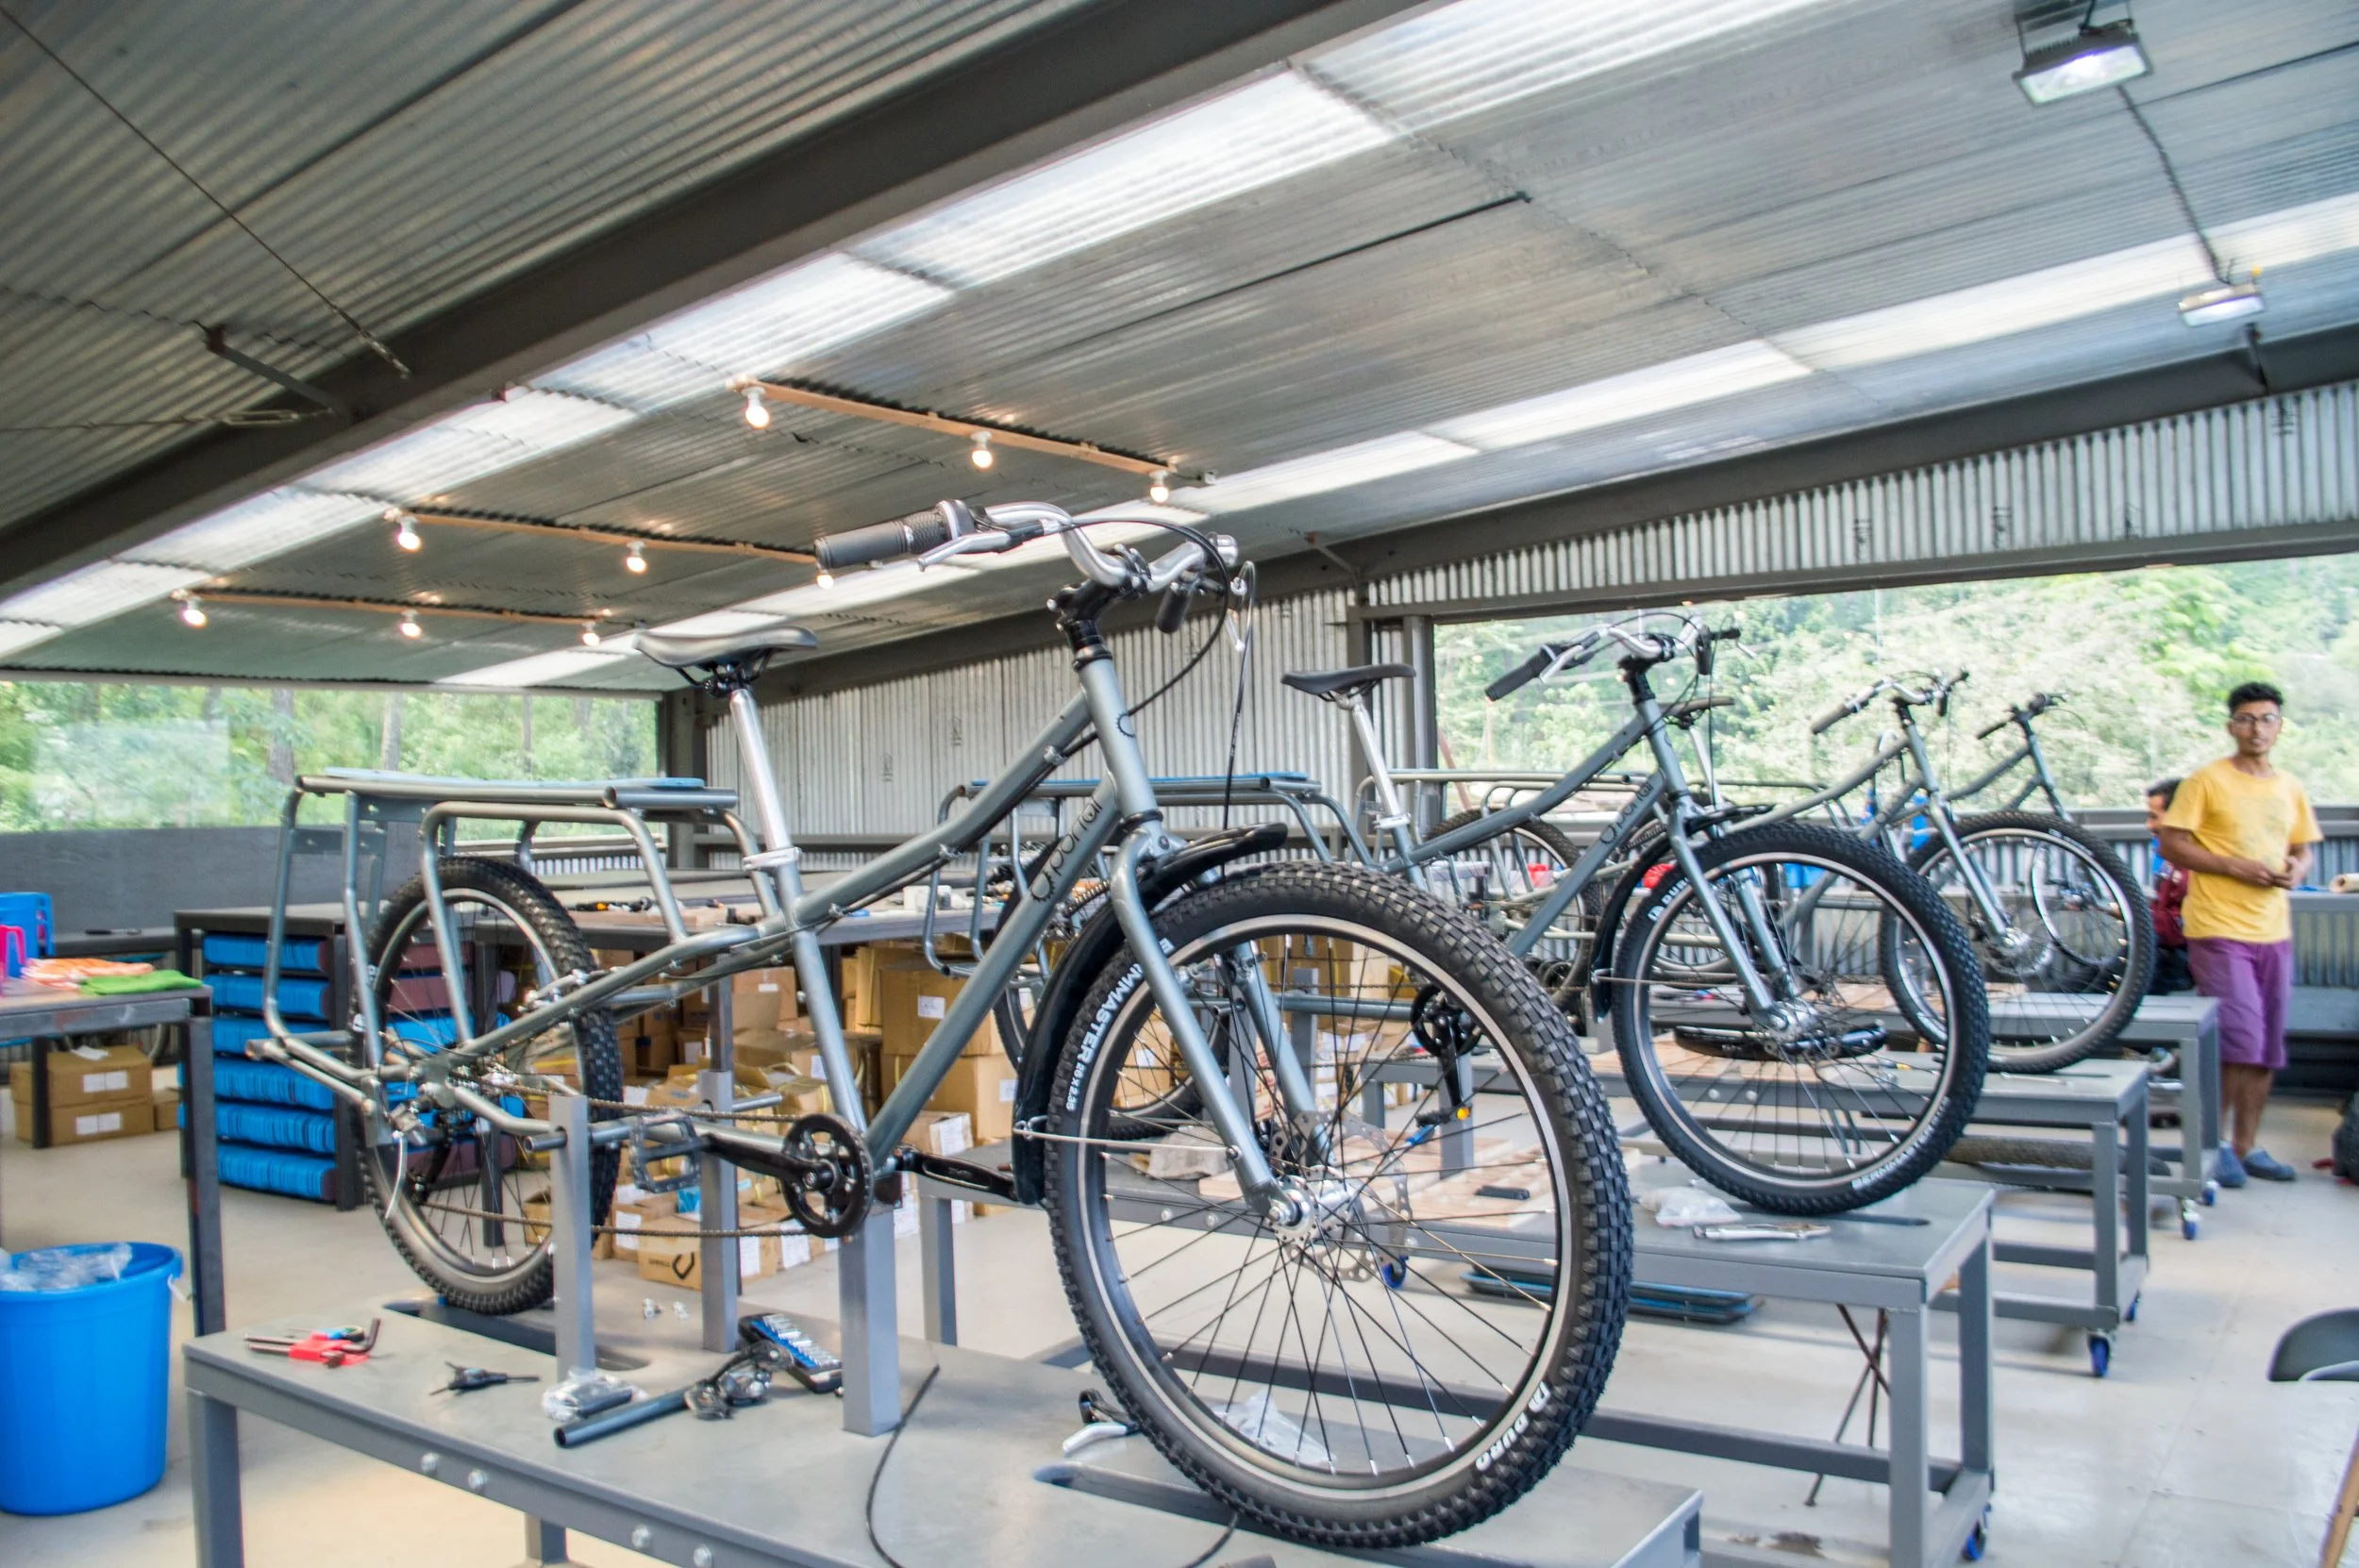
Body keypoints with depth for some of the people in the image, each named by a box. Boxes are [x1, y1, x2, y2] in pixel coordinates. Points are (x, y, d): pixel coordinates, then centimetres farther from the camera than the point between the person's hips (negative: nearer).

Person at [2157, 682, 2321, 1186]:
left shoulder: (2290, 788, 13)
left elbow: (2302, 850, 21)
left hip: (2274, 931, 6)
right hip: (2219, 929, -6)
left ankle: (2246, 1145, 20)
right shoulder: (2207, 780, -4)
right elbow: (2172, 845, -7)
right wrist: (2236, 866, -17)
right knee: (2239, 1040, -11)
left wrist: (2297, 870, -2)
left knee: (2266, 1047, 9)